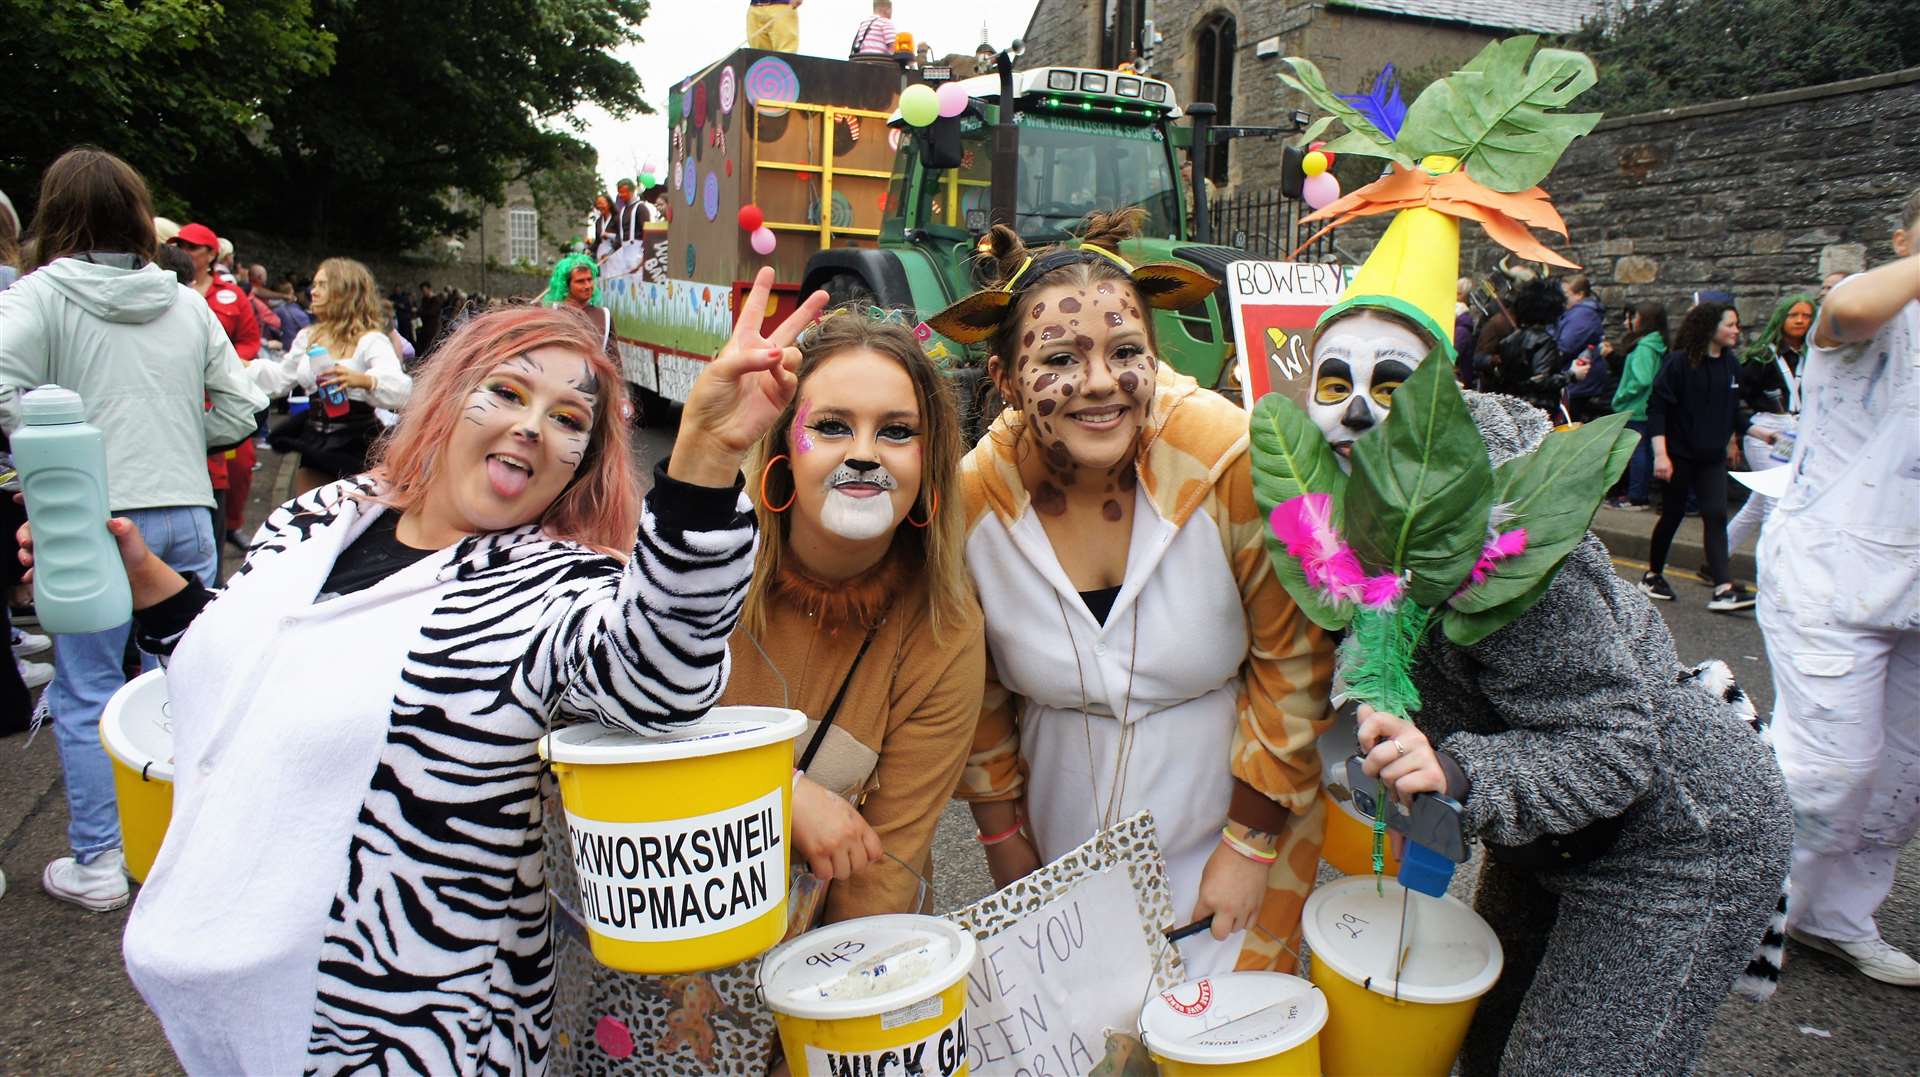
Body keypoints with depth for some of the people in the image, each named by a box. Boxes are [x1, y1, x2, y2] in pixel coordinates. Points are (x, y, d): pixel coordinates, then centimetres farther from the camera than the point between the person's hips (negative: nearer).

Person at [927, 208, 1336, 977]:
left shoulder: (1232, 461, -22)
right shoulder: (971, 500, -15)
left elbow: (1293, 660, -11)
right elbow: (975, 692, 1)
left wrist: (1250, 843, -7)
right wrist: (1004, 842, 6)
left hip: (1228, 825, -1)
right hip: (1064, 842, 2)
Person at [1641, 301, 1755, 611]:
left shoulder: (1730, 363, 7)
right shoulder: (1679, 362, -12)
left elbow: (1732, 411, 19)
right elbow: (1656, 408, -16)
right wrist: (1660, 453, -22)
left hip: (1713, 456, 5)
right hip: (1679, 455, -5)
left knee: (1715, 515, -4)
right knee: (1673, 515, 5)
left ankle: (1723, 589, -9)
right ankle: (1652, 576, 23)